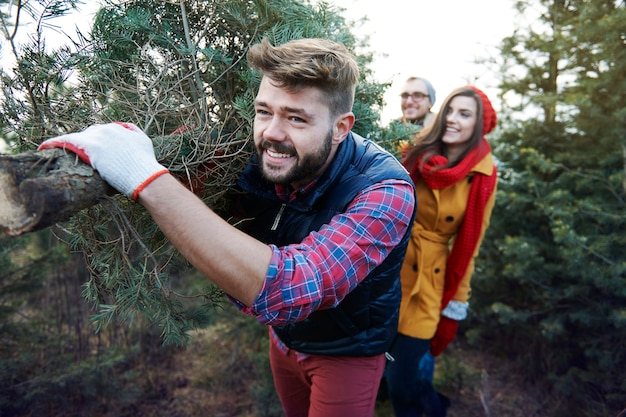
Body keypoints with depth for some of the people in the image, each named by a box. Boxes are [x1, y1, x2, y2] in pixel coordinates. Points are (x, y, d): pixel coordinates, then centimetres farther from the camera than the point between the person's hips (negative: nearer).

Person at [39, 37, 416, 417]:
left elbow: (283, 290, -49)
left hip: (347, 353, -5)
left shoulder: (385, 193, -35)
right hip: (284, 336, 5)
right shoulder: (270, 159, -19)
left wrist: (148, 178, -50)